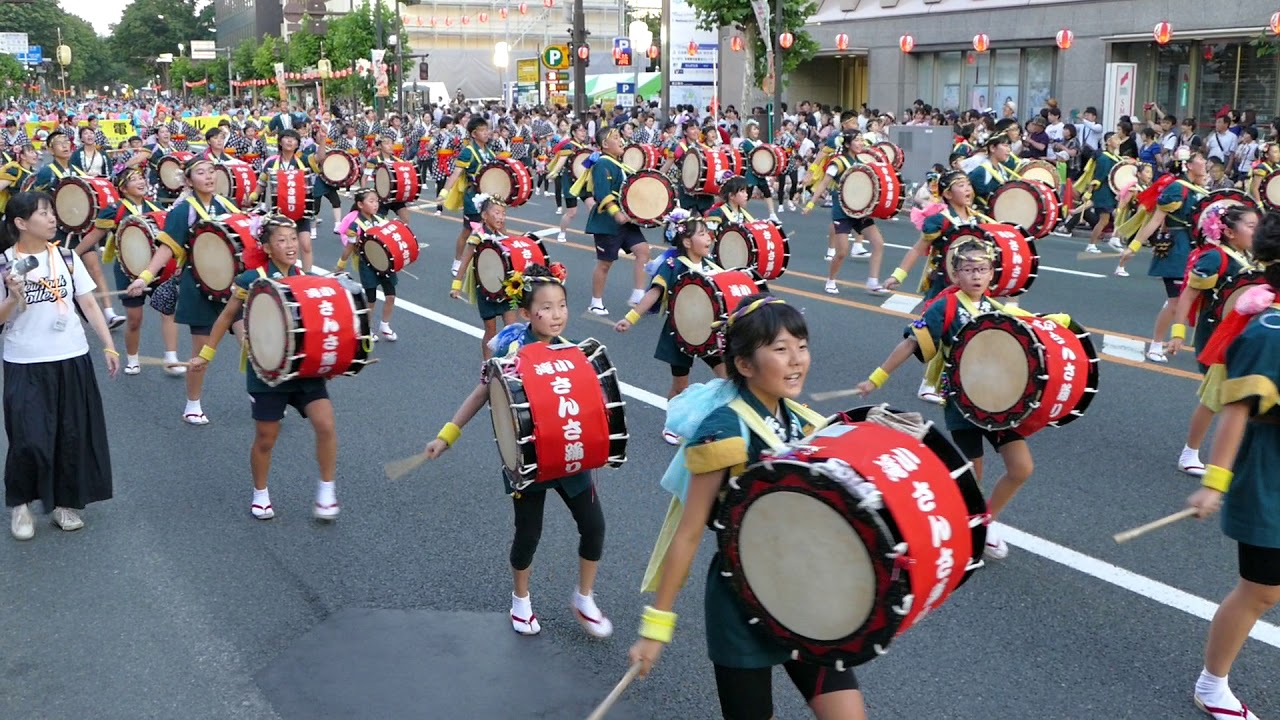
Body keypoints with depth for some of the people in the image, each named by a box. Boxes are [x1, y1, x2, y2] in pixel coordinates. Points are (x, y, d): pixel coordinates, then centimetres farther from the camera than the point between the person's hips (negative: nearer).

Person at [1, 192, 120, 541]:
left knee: (73, 436, 6)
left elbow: (89, 304, 4)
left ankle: (65, 502, 24)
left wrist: (109, 345, -1)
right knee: (30, 440, -6)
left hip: (72, 360, 3)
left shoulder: (66, 257, 1)